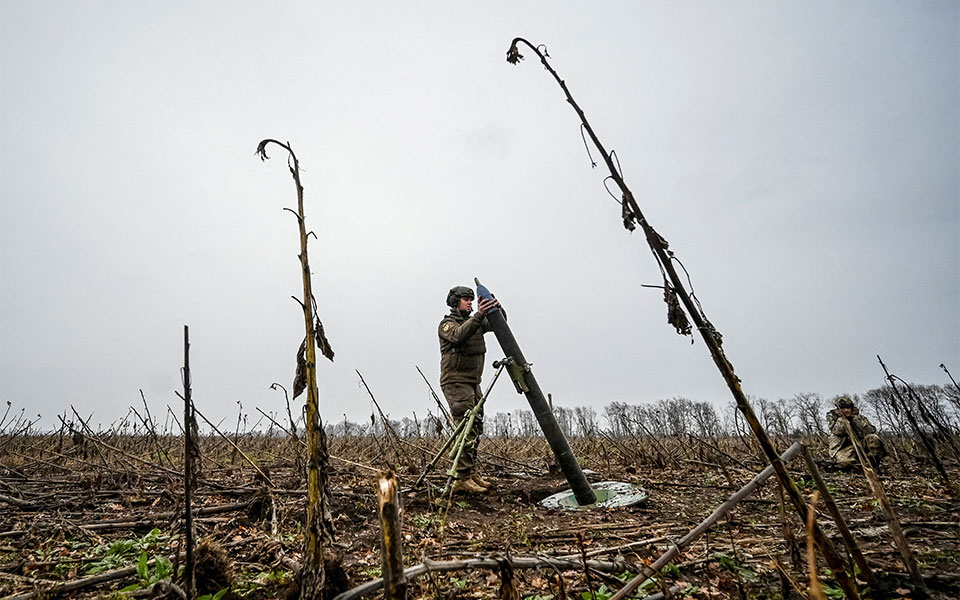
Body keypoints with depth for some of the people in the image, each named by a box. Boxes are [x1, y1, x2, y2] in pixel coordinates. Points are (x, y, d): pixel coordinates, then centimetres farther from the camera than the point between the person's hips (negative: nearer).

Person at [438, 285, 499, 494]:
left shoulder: (474, 322, 16)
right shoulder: (446, 324, -5)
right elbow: (459, 335, -28)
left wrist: (496, 309, -14)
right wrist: (478, 316, -38)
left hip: (473, 383, 8)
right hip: (456, 382, -8)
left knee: (475, 428, 10)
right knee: (467, 429, -13)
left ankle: (472, 473, 18)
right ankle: (462, 479, -10)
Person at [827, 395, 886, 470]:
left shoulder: (858, 417, 9)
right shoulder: (832, 417, 2)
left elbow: (872, 431, -7)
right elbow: (837, 431, -14)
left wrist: (857, 420, -16)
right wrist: (841, 418, -16)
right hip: (843, 448, -3)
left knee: (873, 438, -26)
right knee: (846, 462, -35)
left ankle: (874, 463, -10)